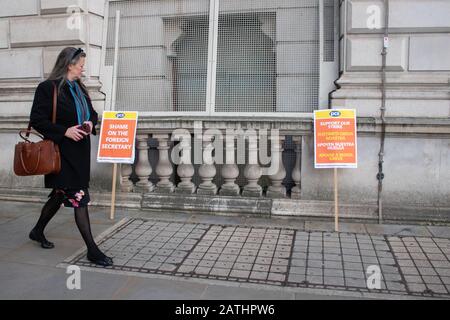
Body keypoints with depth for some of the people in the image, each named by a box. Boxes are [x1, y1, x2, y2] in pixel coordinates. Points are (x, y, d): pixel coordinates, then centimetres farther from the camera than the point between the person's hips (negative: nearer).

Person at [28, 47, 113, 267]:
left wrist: (90, 123, -1)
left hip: (80, 153, 8)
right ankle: (92, 250, -1)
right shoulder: (47, 88, -10)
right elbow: (37, 120, -12)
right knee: (79, 198, -8)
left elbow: (92, 113, 21)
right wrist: (65, 131, -20)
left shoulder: (79, 88, 12)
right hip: (62, 153, -8)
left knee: (61, 195, 20)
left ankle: (38, 231, 42)